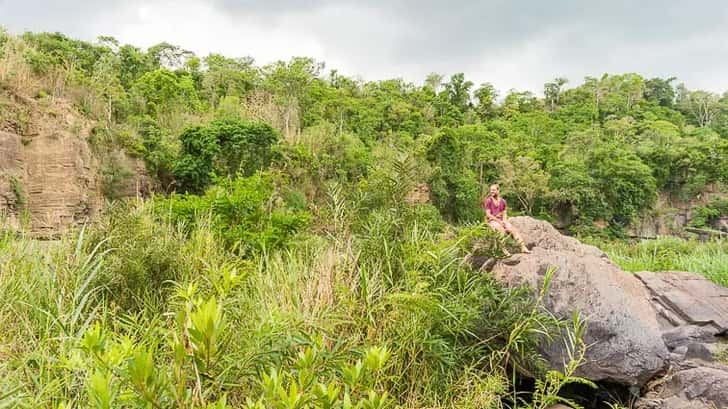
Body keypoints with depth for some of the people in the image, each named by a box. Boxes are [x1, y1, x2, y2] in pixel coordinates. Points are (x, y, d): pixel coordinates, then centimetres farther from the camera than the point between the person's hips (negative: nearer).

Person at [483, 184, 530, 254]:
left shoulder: (503, 201, 12)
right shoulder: (488, 201, -2)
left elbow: (505, 214, 12)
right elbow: (488, 214, -9)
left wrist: (504, 221, -10)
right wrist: (499, 221, -15)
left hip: (502, 220, 5)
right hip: (492, 221, -5)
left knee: (514, 229, -19)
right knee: (502, 230, -34)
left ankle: (523, 247, -24)